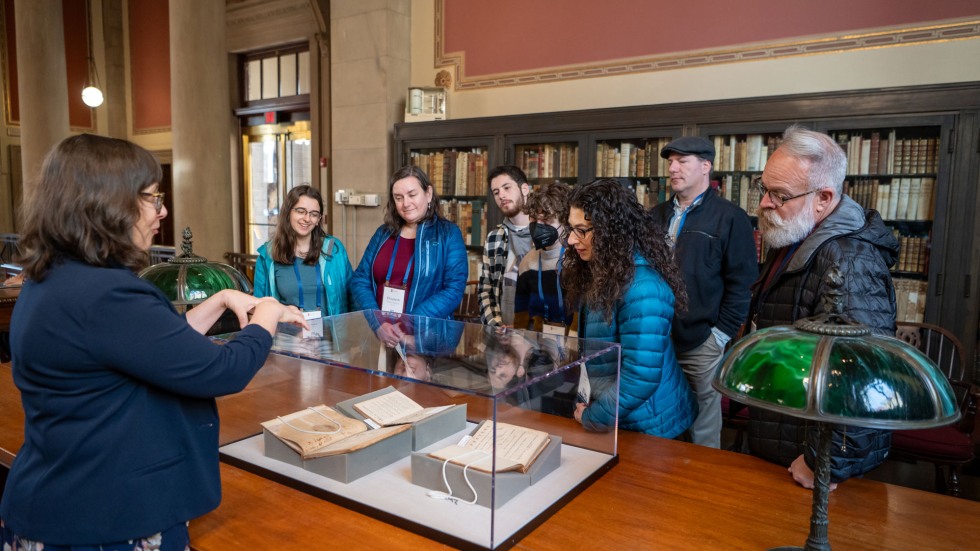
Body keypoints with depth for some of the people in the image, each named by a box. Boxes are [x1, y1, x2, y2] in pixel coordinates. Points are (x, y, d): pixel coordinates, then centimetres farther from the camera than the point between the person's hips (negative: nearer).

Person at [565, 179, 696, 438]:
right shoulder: (602, 278, 2)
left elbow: (640, 379, -27)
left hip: (649, 428, -8)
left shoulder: (641, 288, -25)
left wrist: (591, 417, -16)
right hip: (622, 420, 8)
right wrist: (586, 400, -3)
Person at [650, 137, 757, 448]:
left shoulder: (730, 218, -5)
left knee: (703, 431, 11)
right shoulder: (656, 216, 11)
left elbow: (741, 282, -7)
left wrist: (722, 334, -10)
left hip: (701, 344, -4)